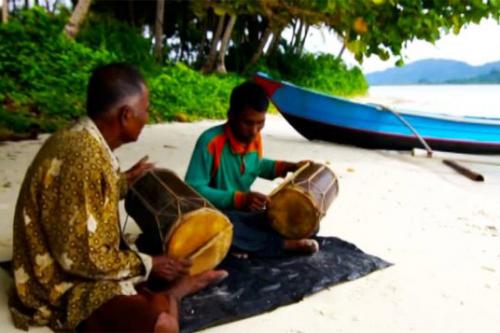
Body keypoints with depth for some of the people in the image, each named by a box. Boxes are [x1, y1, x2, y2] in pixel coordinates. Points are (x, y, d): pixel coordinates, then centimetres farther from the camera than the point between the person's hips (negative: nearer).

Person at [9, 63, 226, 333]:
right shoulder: (83, 157, -28)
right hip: (65, 287, -9)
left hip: (83, 268, 10)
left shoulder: (84, 141, 1)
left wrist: (125, 180, 27)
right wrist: (147, 264, -15)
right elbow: (79, 257, -26)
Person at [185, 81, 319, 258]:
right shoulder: (211, 141, -23)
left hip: (246, 215, 6)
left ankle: (249, 242, -15)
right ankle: (284, 244, -22)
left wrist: (289, 166, 4)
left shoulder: (255, 139, -2)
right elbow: (193, 189, -26)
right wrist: (240, 199, -33)